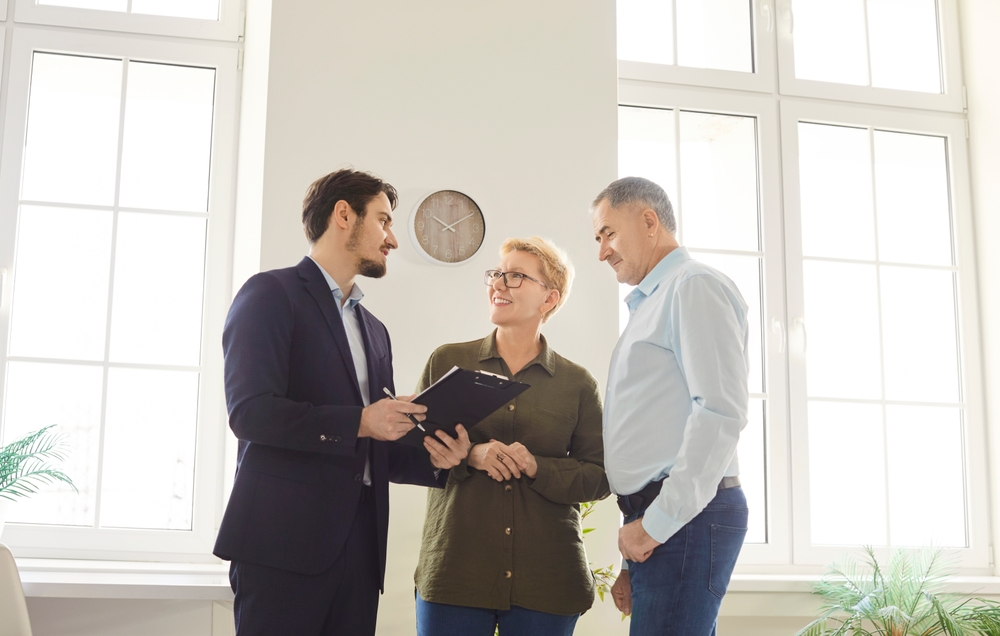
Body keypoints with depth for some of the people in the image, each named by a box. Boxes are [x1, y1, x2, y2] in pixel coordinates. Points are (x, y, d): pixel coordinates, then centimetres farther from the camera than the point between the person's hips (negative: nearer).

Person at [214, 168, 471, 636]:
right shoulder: (272, 294, 0)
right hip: (284, 542, -7)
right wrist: (359, 422, -16)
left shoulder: (374, 330, 23)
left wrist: (431, 459, 4)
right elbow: (250, 411, -13)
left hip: (359, 544, 7)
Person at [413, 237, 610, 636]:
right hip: (455, 569, 0)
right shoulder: (447, 362, 7)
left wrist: (537, 467, -13)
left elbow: (600, 476, 4)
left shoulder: (577, 383, 7)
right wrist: (469, 455, -12)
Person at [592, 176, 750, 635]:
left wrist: (657, 522, -17)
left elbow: (722, 410, -18)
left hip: (686, 515, -9)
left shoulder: (694, 287, -5)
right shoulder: (651, 305, 25)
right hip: (658, 517, 9)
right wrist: (632, 563, 19)